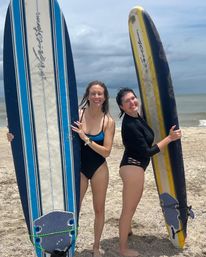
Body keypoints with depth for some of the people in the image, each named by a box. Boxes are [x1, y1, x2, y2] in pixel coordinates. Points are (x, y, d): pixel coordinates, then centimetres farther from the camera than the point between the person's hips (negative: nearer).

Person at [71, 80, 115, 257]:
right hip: (79, 167, 0)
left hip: (99, 169, 1)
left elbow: (106, 151, -13)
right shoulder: (77, 114, -9)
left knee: (99, 209, 13)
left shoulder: (108, 122, -9)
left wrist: (86, 138, -23)